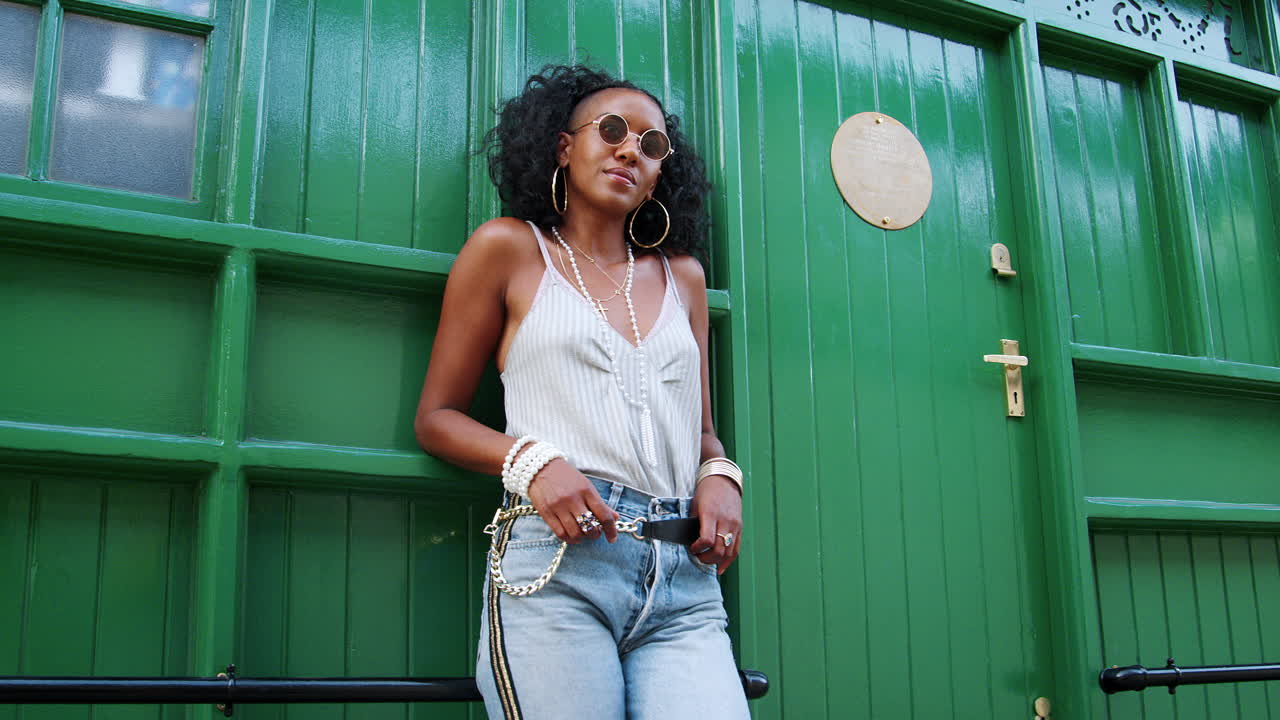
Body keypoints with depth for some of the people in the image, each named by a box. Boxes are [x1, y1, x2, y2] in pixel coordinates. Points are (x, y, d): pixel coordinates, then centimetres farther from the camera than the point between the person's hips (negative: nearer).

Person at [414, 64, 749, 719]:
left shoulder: (681, 275, 22)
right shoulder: (509, 248, 11)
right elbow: (436, 417, 9)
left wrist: (720, 477, 4)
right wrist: (531, 460, -10)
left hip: (684, 587, 3)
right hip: (558, 561, -3)